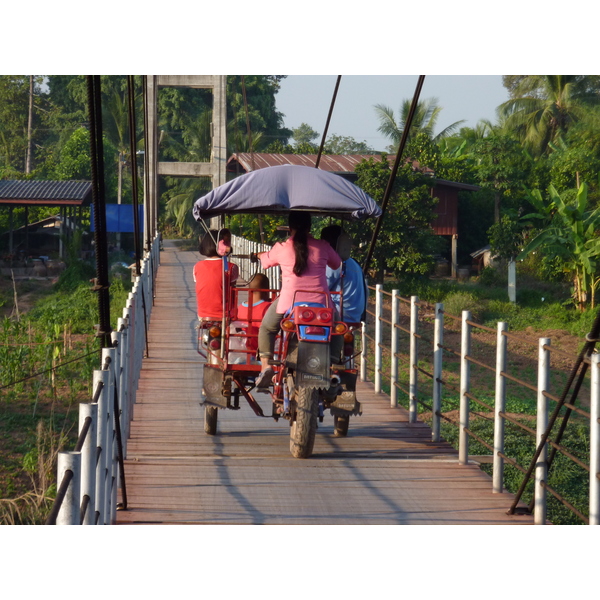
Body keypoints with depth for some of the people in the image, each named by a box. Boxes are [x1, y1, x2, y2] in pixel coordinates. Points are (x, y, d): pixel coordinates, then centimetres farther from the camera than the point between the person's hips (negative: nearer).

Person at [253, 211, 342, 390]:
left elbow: (265, 261, 21)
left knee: (267, 329, 26)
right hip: (320, 304, 1)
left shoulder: (281, 248, 2)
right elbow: (337, 264, 21)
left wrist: (260, 255, 45)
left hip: (289, 302, -1)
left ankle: (265, 365, 8)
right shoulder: (322, 247, 4)